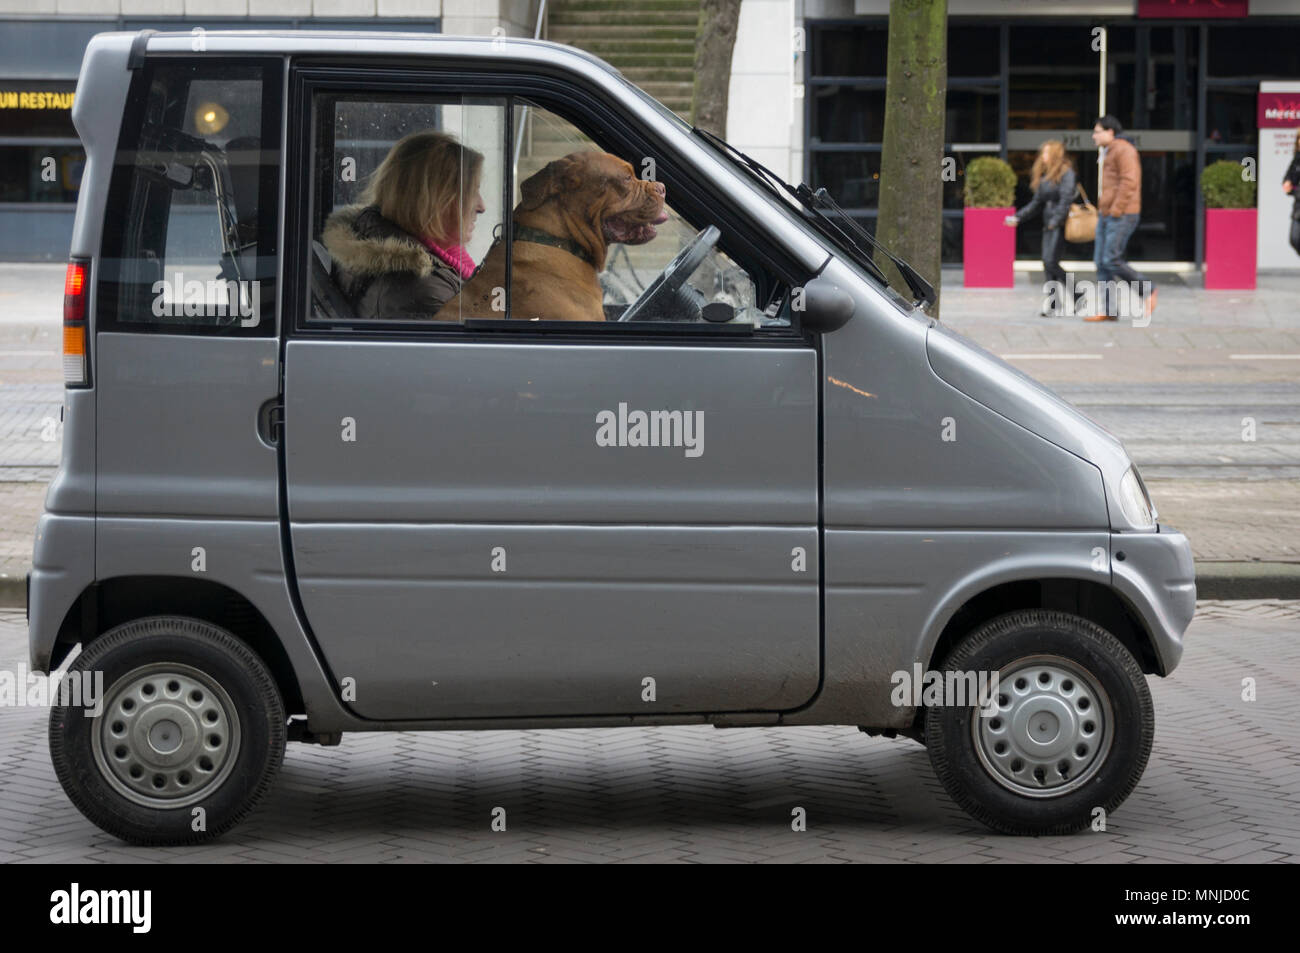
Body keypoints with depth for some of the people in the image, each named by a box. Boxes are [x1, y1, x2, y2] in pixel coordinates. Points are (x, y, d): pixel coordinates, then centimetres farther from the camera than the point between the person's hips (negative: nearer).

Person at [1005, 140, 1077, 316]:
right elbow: (1037, 203, 22)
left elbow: (1066, 199, -15)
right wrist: (1018, 217, 14)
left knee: (1050, 262, -16)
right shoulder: (1044, 176, 18)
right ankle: (1052, 302, 3)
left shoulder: (1066, 173, -6)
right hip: (1049, 224, 8)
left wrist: (1056, 220, -24)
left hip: (1061, 224, -8)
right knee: (1047, 263, 2)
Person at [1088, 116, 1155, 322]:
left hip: (1122, 216, -10)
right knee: (1101, 262, 3)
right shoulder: (1109, 153, 22)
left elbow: (1129, 182, -21)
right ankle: (1106, 311, 3)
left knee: (1111, 261, -14)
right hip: (1106, 215, 10)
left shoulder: (1124, 150, -11)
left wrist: (1116, 211, -21)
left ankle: (1147, 291, 2)